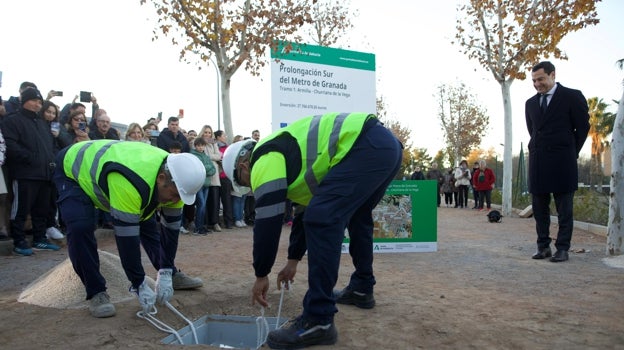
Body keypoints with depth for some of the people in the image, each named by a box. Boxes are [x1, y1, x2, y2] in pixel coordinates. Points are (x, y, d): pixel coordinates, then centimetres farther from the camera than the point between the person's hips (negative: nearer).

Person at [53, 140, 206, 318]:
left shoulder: (175, 180, -22)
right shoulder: (130, 183, -46)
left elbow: (171, 227, -13)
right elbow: (126, 236, -41)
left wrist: (166, 273, -15)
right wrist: (140, 285, -32)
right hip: (73, 170, -6)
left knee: (147, 224, 5)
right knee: (80, 228, -27)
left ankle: (173, 275, 20)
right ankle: (96, 293, -10)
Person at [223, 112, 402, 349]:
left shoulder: (264, 159, -1)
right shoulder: (283, 155, 28)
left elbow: (268, 222, -5)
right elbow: (309, 210, 33)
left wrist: (261, 275, 7)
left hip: (368, 147, -11)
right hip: (387, 144, 11)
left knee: (322, 220, -14)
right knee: (357, 216, 28)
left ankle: (318, 320, -10)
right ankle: (362, 287, 38)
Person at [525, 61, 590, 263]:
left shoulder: (572, 96, 1)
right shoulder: (530, 103, 14)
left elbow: (583, 127, 3)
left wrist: (571, 153, 6)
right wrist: (539, 150, 14)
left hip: (562, 162, -4)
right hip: (537, 162, 5)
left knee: (564, 209, 1)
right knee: (539, 207, 6)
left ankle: (562, 249, 6)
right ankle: (543, 246, 14)